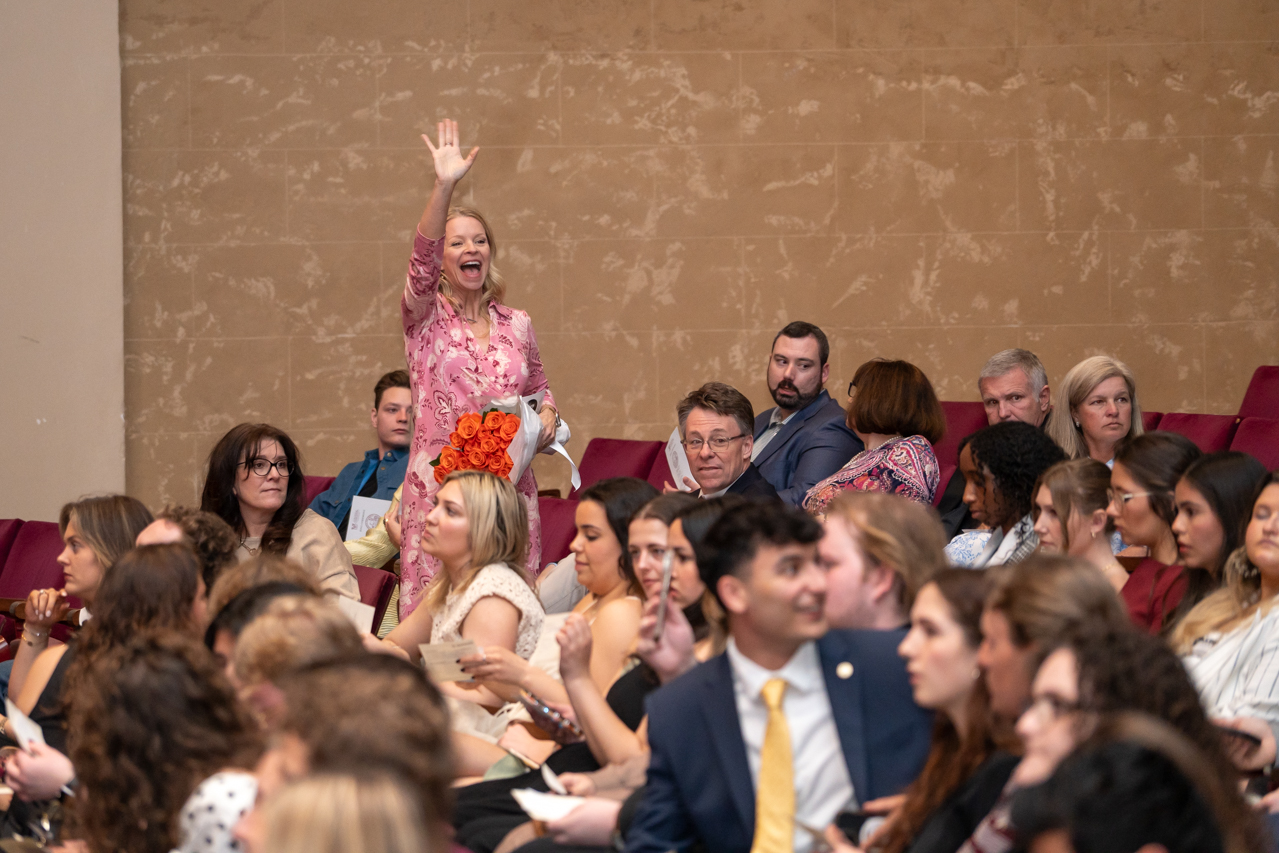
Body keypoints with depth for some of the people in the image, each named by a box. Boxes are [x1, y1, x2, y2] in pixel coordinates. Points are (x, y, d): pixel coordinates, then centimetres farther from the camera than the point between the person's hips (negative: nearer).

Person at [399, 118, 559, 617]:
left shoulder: (517, 325, 13)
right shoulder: (425, 319, 2)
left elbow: (540, 389, 26)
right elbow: (422, 262, -17)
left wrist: (546, 417, 2)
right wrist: (444, 187, -30)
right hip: (438, 488, -3)